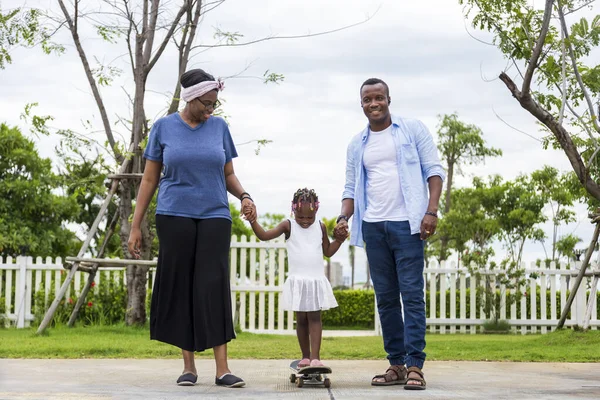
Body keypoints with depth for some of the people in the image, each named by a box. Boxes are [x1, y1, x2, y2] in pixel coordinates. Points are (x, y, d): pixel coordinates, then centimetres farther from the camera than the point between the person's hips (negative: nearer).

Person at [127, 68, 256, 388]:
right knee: (180, 288, 1)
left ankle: (222, 369, -9)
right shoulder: (164, 127, 5)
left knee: (214, 288, -7)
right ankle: (188, 366, 10)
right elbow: (149, 179, 7)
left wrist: (244, 196, -6)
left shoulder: (219, 127, 9)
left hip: (214, 217, 1)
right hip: (174, 217, 0)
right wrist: (135, 226, 4)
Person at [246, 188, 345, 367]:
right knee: (301, 319, 5)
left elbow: (327, 251, 17)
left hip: (316, 280, 1)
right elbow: (264, 235, -7)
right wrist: (253, 221, -21)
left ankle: (315, 356, -10)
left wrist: (338, 240, 0)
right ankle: (305, 356, 13)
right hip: (297, 280, -1)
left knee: (315, 317, -5)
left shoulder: (320, 227, 6)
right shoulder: (288, 226, -1)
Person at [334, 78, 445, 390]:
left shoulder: (413, 130, 3)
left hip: (406, 223, -4)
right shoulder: (357, 144, 14)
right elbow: (351, 187, 15)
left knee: (412, 296, -7)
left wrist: (431, 211, -13)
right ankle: (396, 365, 12)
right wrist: (344, 216, -4)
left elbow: (433, 170, -1)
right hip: (372, 226, 5)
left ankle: (414, 365, -8)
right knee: (385, 299, 7)